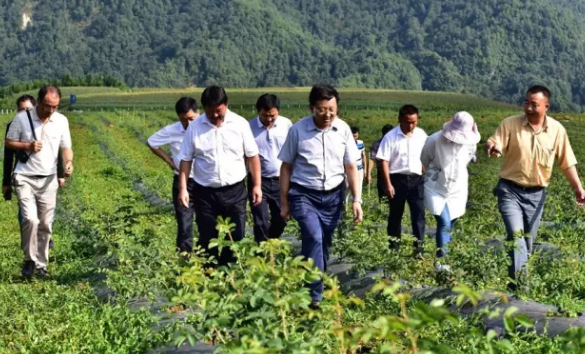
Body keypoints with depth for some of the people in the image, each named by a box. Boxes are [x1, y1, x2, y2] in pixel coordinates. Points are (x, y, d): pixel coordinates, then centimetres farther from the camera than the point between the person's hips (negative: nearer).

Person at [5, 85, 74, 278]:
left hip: (48, 179, 3)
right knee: (30, 219, -18)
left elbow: (66, 147, 6)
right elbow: (9, 142, 1)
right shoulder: (22, 118, -8)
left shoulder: (62, 120, 0)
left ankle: (41, 264, 17)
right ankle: (30, 260, 0)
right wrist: (27, 146, -18)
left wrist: (69, 162, -16)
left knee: (45, 225, 6)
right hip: (25, 178, -3)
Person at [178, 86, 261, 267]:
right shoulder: (194, 127, -3)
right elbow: (186, 160, 2)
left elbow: (252, 156, 1)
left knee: (236, 237, 5)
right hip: (205, 192, 0)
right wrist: (183, 188, -4)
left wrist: (257, 185, -1)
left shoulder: (240, 124, -4)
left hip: (235, 191, 0)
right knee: (207, 239, 7)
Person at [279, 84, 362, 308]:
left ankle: (316, 288, 26)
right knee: (314, 239, -20)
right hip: (304, 194, -3)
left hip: (333, 195, 4)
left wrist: (356, 199, 2)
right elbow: (286, 167, 0)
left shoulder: (343, 129, -1)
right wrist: (284, 203, 2)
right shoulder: (298, 130, -8)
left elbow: (351, 166, 7)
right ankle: (314, 297, -17)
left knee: (324, 245, 9)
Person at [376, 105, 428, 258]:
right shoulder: (391, 137, -7)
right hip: (398, 179, -2)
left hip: (416, 179, 2)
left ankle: (418, 247, -5)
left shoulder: (422, 135, 3)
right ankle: (394, 247, 20)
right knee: (395, 214, 9)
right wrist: (388, 184, -12)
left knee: (419, 213, -6)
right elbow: (384, 161, -7)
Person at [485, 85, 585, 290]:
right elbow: (494, 146, -15)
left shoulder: (557, 130, -2)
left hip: (536, 194, 3)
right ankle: (520, 285, -18)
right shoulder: (510, 124, -9)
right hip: (510, 190, -3)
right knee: (516, 236, -17)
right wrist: (491, 148, -39)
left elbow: (567, 163, 4)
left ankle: (517, 282, 27)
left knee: (528, 243, 12)